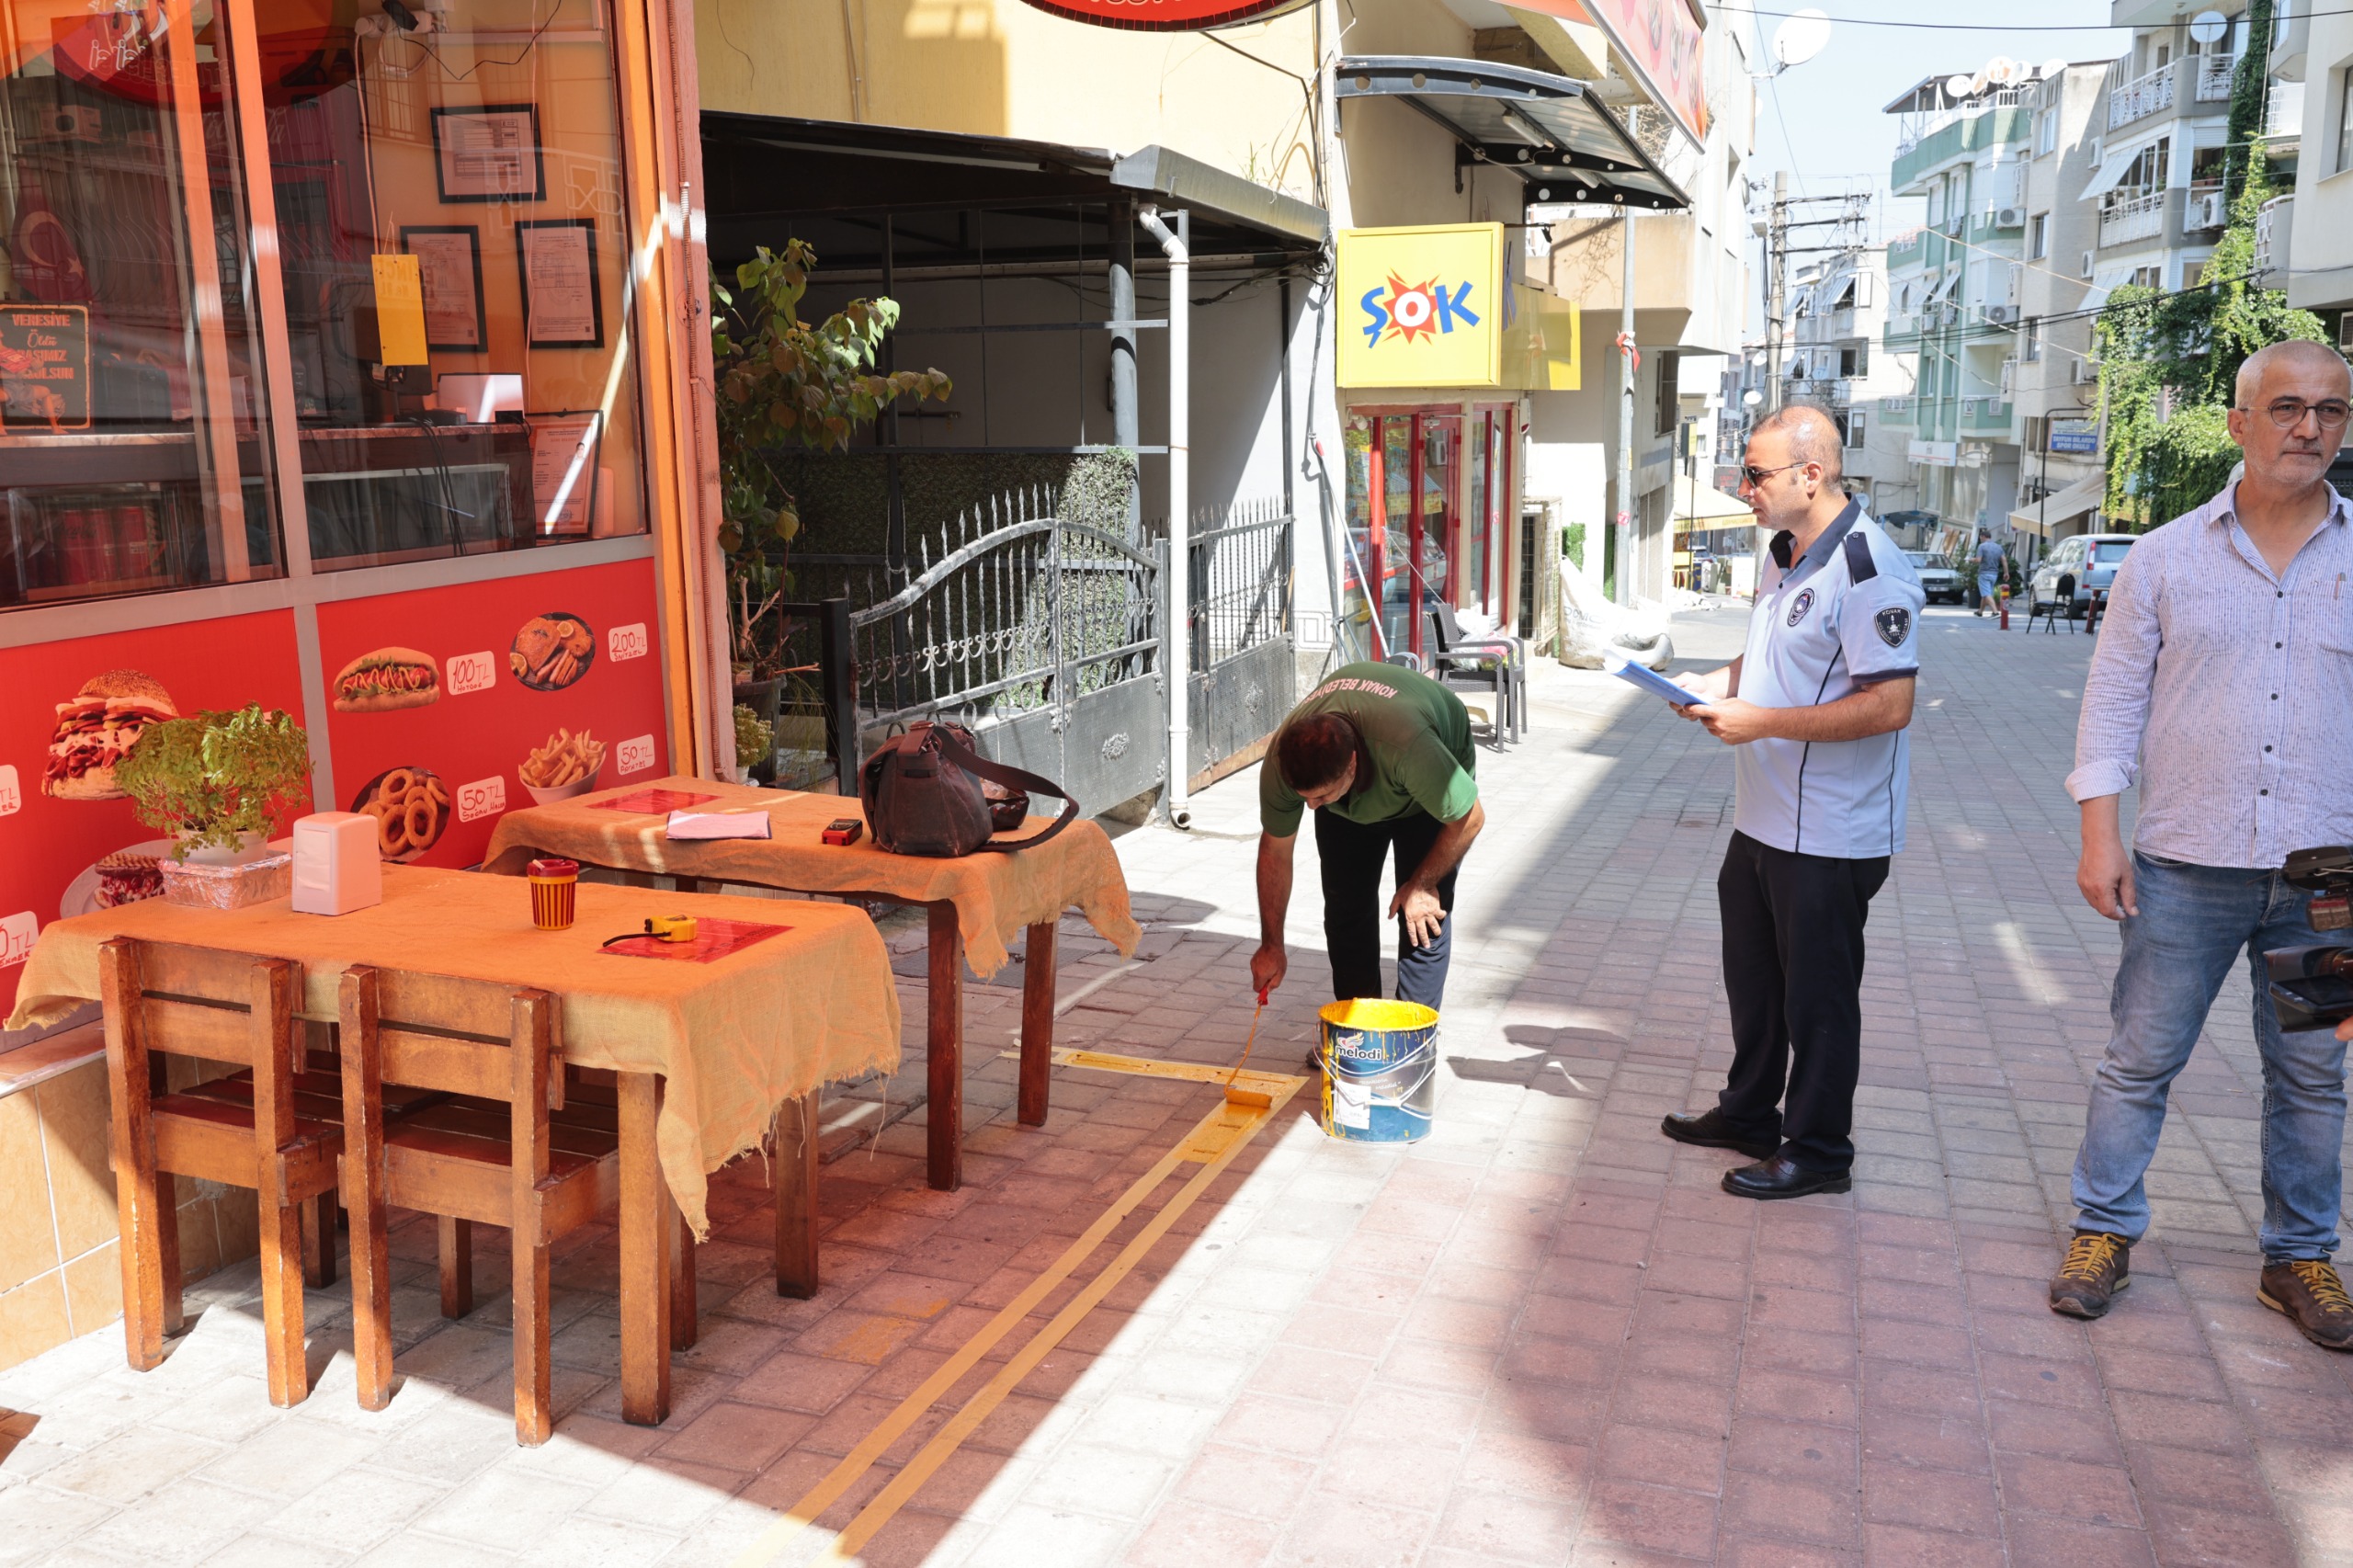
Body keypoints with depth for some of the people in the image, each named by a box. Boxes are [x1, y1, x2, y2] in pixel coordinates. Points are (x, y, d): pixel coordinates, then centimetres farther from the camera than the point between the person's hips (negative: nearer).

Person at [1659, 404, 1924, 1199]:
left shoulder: (1869, 570, -21)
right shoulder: (1786, 558, 11)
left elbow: (1889, 706, -26)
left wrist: (1762, 722, -24)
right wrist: (1717, 684, 5)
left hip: (1828, 836, -10)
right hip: (1762, 819, 10)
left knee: (1817, 998, 5)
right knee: (1754, 978, 21)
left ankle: (1818, 1149, 20)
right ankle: (1748, 1114, 38)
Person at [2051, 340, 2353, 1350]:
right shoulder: (2165, 558, 2)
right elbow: (2113, 701, 2)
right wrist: (2100, 836, -5)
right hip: (2186, 866, -1)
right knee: (2140, 1058, 6)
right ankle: (2104, 1232, 21)